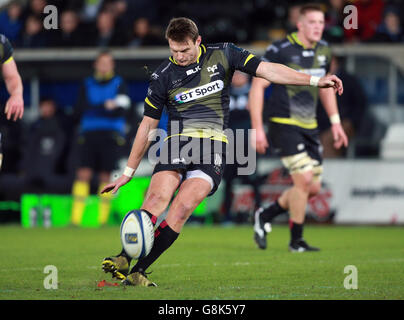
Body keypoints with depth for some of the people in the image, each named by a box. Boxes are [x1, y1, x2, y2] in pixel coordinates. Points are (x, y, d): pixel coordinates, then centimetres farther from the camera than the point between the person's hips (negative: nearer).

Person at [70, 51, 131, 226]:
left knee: (106, 177, -3)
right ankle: (75, 218, -14)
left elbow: (120, 110, -5)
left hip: (111, 135, -1)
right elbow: (78, 113, 3)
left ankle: (103, 218, 2)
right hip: (89, 134, 1)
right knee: (83, 174, -10)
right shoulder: (87, 85, 12)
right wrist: (106, 107, -8)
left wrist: (94, 108, -14)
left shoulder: (119, 83, 8)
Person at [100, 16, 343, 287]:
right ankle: (123, 259, -31)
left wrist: (315, 80, -4)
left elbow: (267, 70, 4)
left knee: (182, 208, -21)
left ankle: (137, 272, -22)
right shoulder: (163, 76, 6)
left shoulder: (221, 55, 6)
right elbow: (148, 125, 13)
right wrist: (128, 172, 15)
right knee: (157, 198, -25)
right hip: (177, 141, 1)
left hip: (213, 144, -1)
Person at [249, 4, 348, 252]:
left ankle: (265, 216, 26)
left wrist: (335, 122, 18)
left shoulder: (323, 51, 7)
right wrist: (257, 128, -16)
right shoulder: (280, 51, -14)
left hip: (309, 127, 7)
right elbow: (257, 87, -11)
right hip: (284, 126, -7)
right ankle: (296, 240, 0)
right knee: (304, 179, -16)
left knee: (313, 188, 5)